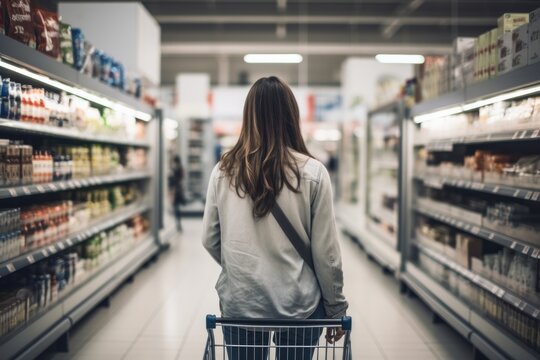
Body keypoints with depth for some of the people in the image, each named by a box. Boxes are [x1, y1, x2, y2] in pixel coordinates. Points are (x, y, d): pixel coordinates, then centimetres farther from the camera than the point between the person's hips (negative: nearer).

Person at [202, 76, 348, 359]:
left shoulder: (223, 171, -4)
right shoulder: (312, 172, -11)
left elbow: (210, 240, 4)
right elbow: (325, 251, -8)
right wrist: (336, 309, 4)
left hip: (239, 303, 2)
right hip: (298, 304, -1)